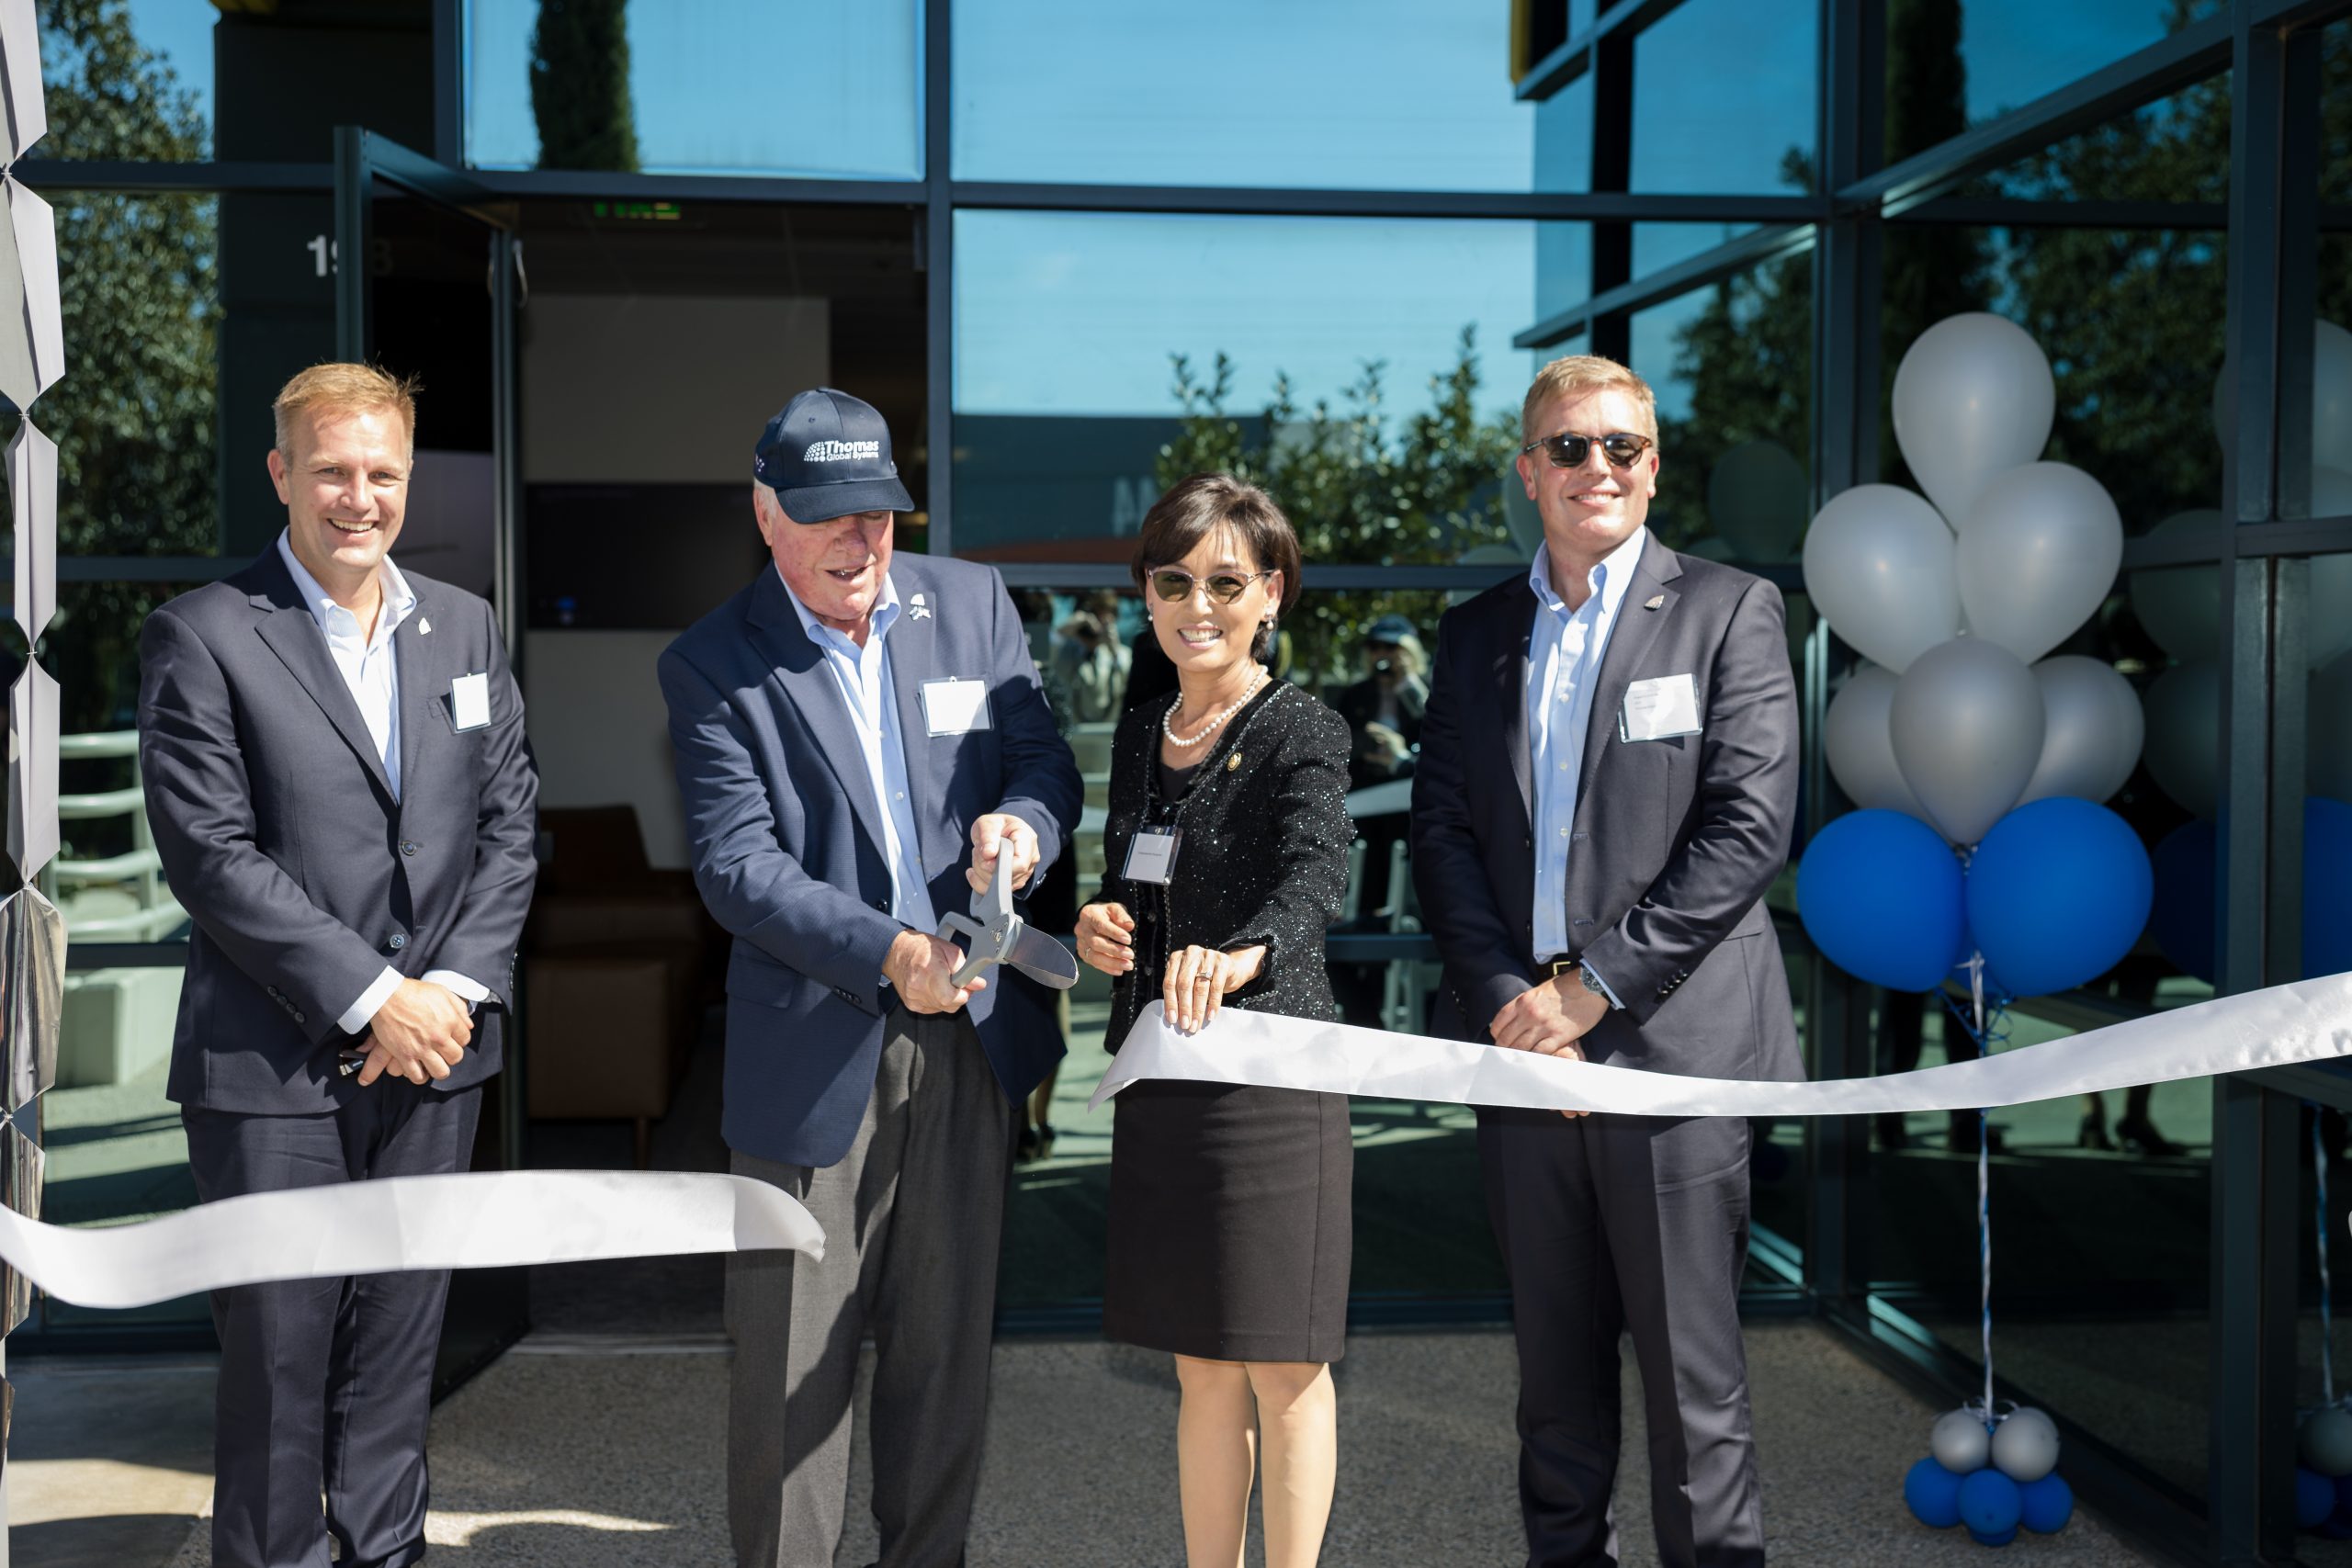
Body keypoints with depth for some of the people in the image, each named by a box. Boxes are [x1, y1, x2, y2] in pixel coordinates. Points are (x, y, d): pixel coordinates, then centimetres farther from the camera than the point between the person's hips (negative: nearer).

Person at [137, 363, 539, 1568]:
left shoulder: (464, 628, 10)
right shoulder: (202, 638, -6)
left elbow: (509, 823, 9)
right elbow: (210, 854, -12)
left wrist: (457, 987, -5)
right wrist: (371, 998, -14)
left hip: (430, 1054, 4)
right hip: (274, 1065, -4)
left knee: (401, 1341, 13)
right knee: (278, 1351, 4)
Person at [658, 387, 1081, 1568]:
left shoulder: (973, 603, 6)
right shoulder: (712, 666, -5)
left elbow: (1044, 758, 9)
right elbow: (735, 864, -12)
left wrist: (1022, 820, -15)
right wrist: (888, 952, -24)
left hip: (965, 1032, 3)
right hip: (815, 1058, -3)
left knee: (945, 1347, 14)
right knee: (793, 1366, 4)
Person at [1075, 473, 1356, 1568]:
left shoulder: (1302, 733, -10)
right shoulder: (1139, 737, 11)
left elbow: (1316, 872, -28)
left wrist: (1243, 952, -48)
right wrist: (1099, 925, -1)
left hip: (1271, 1076, -6)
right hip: (1160, 1083, 7)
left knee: (1282, 1364, 3)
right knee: (1202, 1369, 14)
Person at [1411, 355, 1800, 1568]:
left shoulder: (1728, 612, 1)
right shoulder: (1475, 635, 14)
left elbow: (1749, 829, -8)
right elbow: (1440, 830, 8)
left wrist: (1592, 988, -12)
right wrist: (1503, 998, -7)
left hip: (1671, 1045, -4)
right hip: (1519, 1047, 4)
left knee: (1693, 1379, 0)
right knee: (1555, 1375, 13)